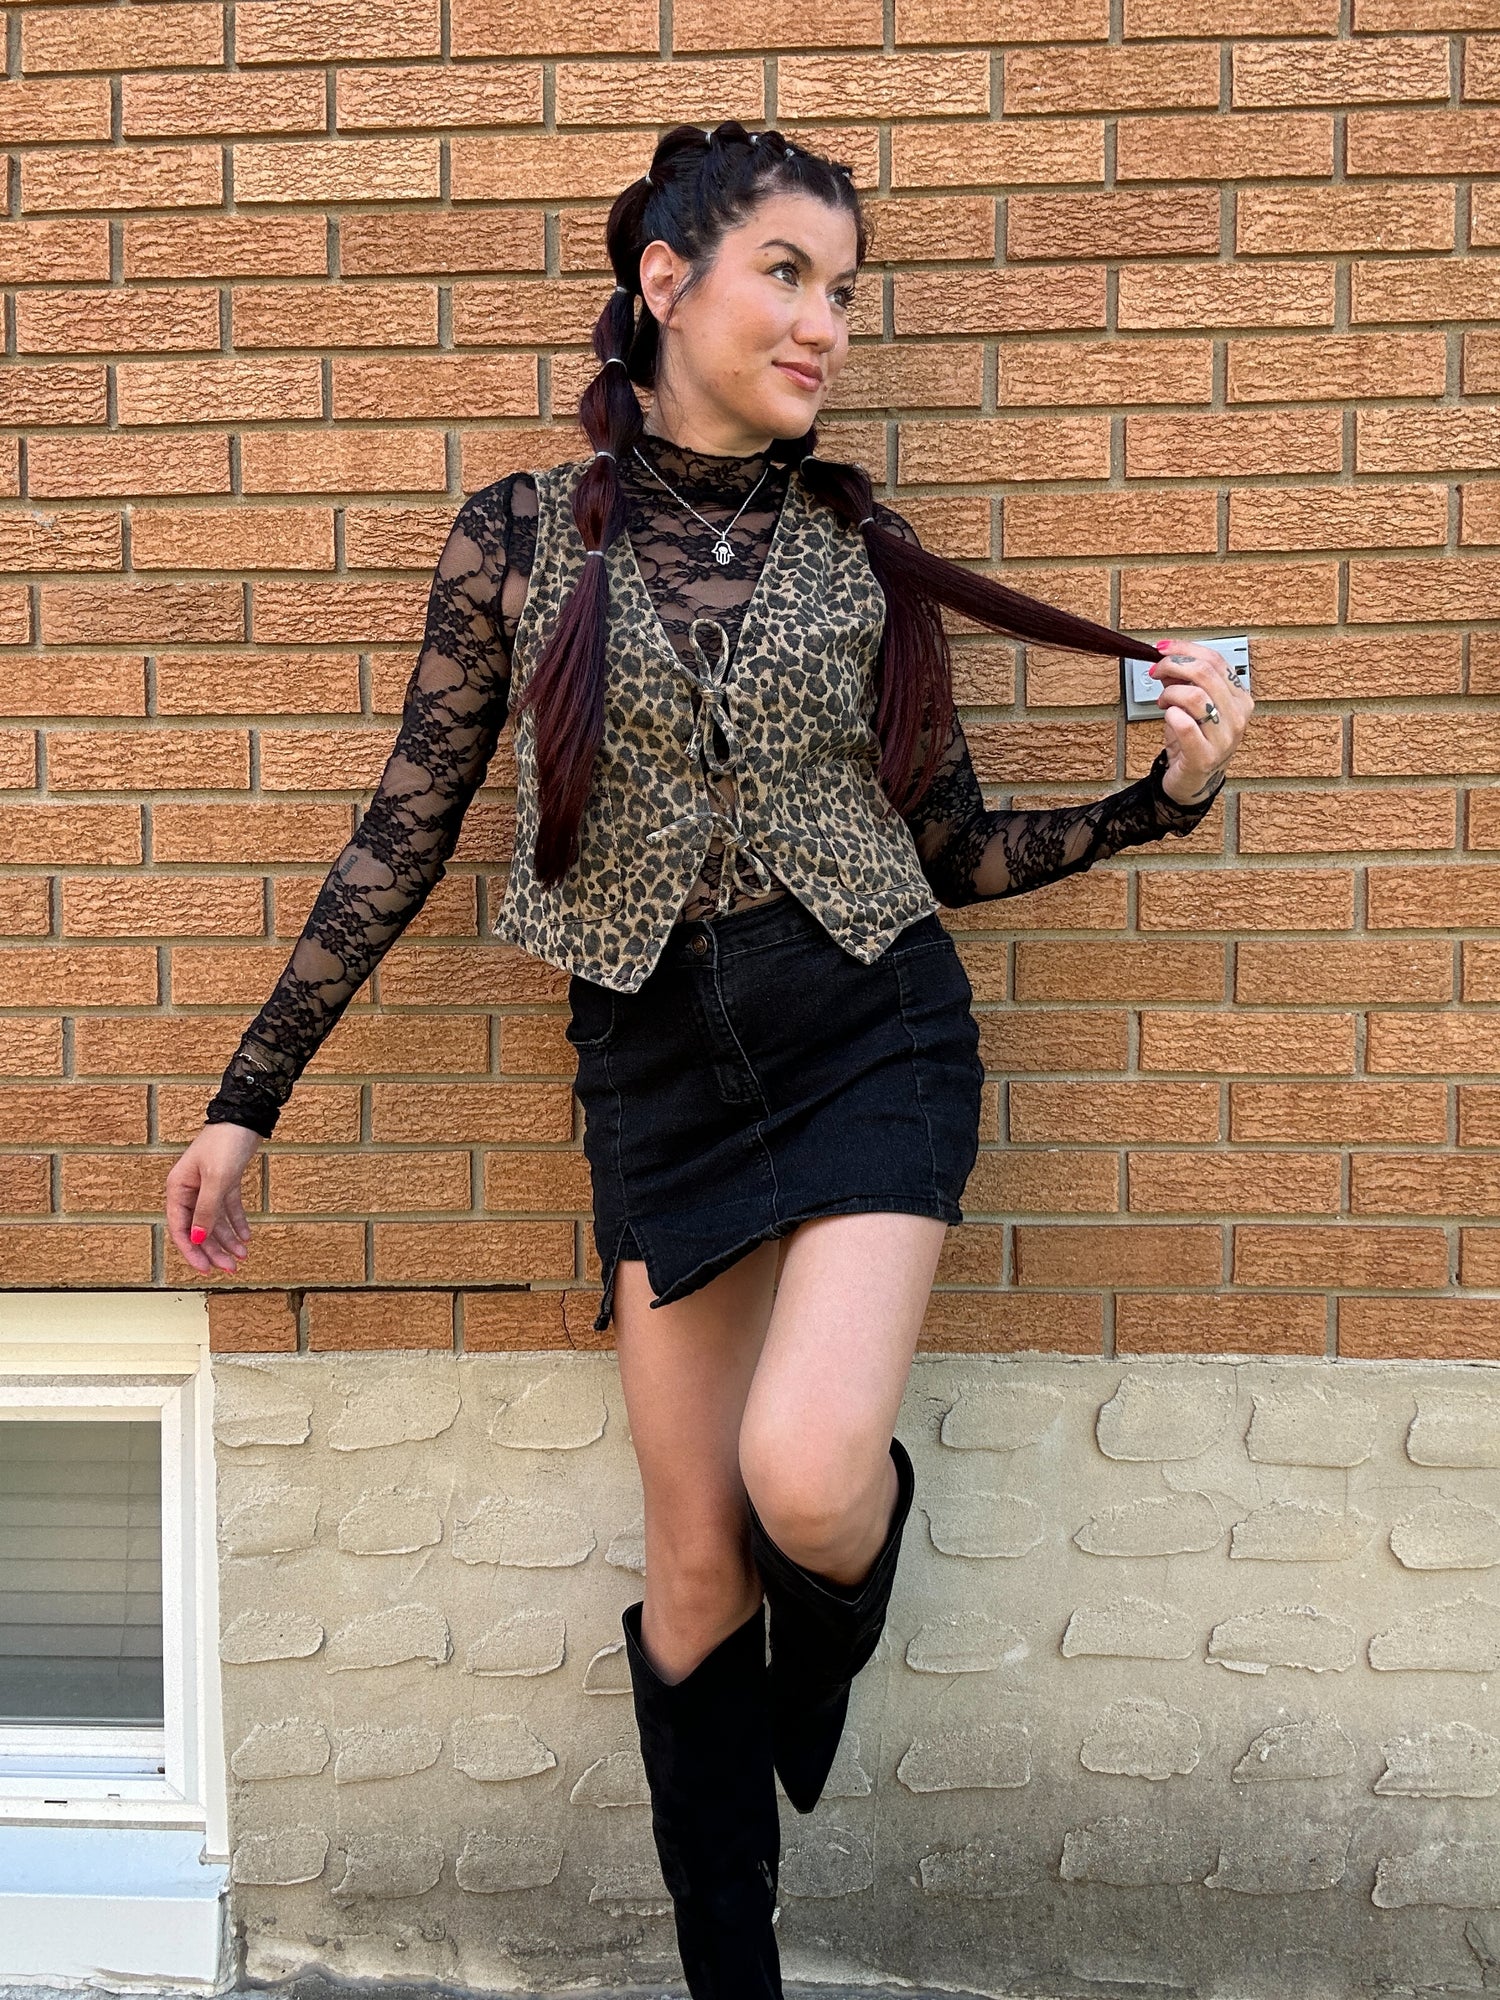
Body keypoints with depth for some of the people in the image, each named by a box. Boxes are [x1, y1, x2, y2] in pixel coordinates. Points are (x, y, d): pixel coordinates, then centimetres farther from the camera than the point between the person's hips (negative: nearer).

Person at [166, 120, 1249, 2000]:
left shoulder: (858, 551, 4)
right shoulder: (521, 535, 1)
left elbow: (954, 852, 12)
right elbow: (404, 836, 4)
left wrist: (1163, 791, -2)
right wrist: (245, 1100, 5)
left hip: (873, 1033, 0)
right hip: (656, 1068, 0)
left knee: (804, 1481, -22)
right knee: (695, 1563, 6)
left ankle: (847, 1569, 18)